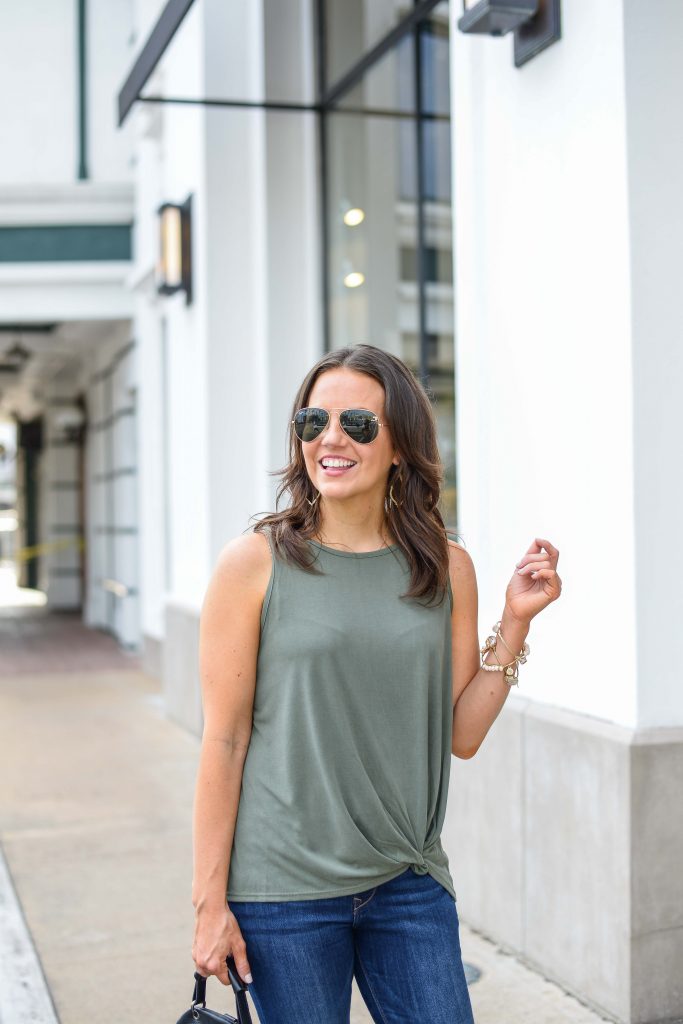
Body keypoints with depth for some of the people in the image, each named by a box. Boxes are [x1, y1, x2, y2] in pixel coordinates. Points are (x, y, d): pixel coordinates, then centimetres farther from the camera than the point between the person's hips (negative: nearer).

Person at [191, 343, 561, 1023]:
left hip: (409, 885, 3)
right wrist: (210, 899, -6)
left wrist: (515, 621, -4)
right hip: (283, 888, -3)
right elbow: (223, 741, -7)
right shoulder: (254, 564, -8)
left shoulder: (447, 568, 2)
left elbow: (462, 735, 5)